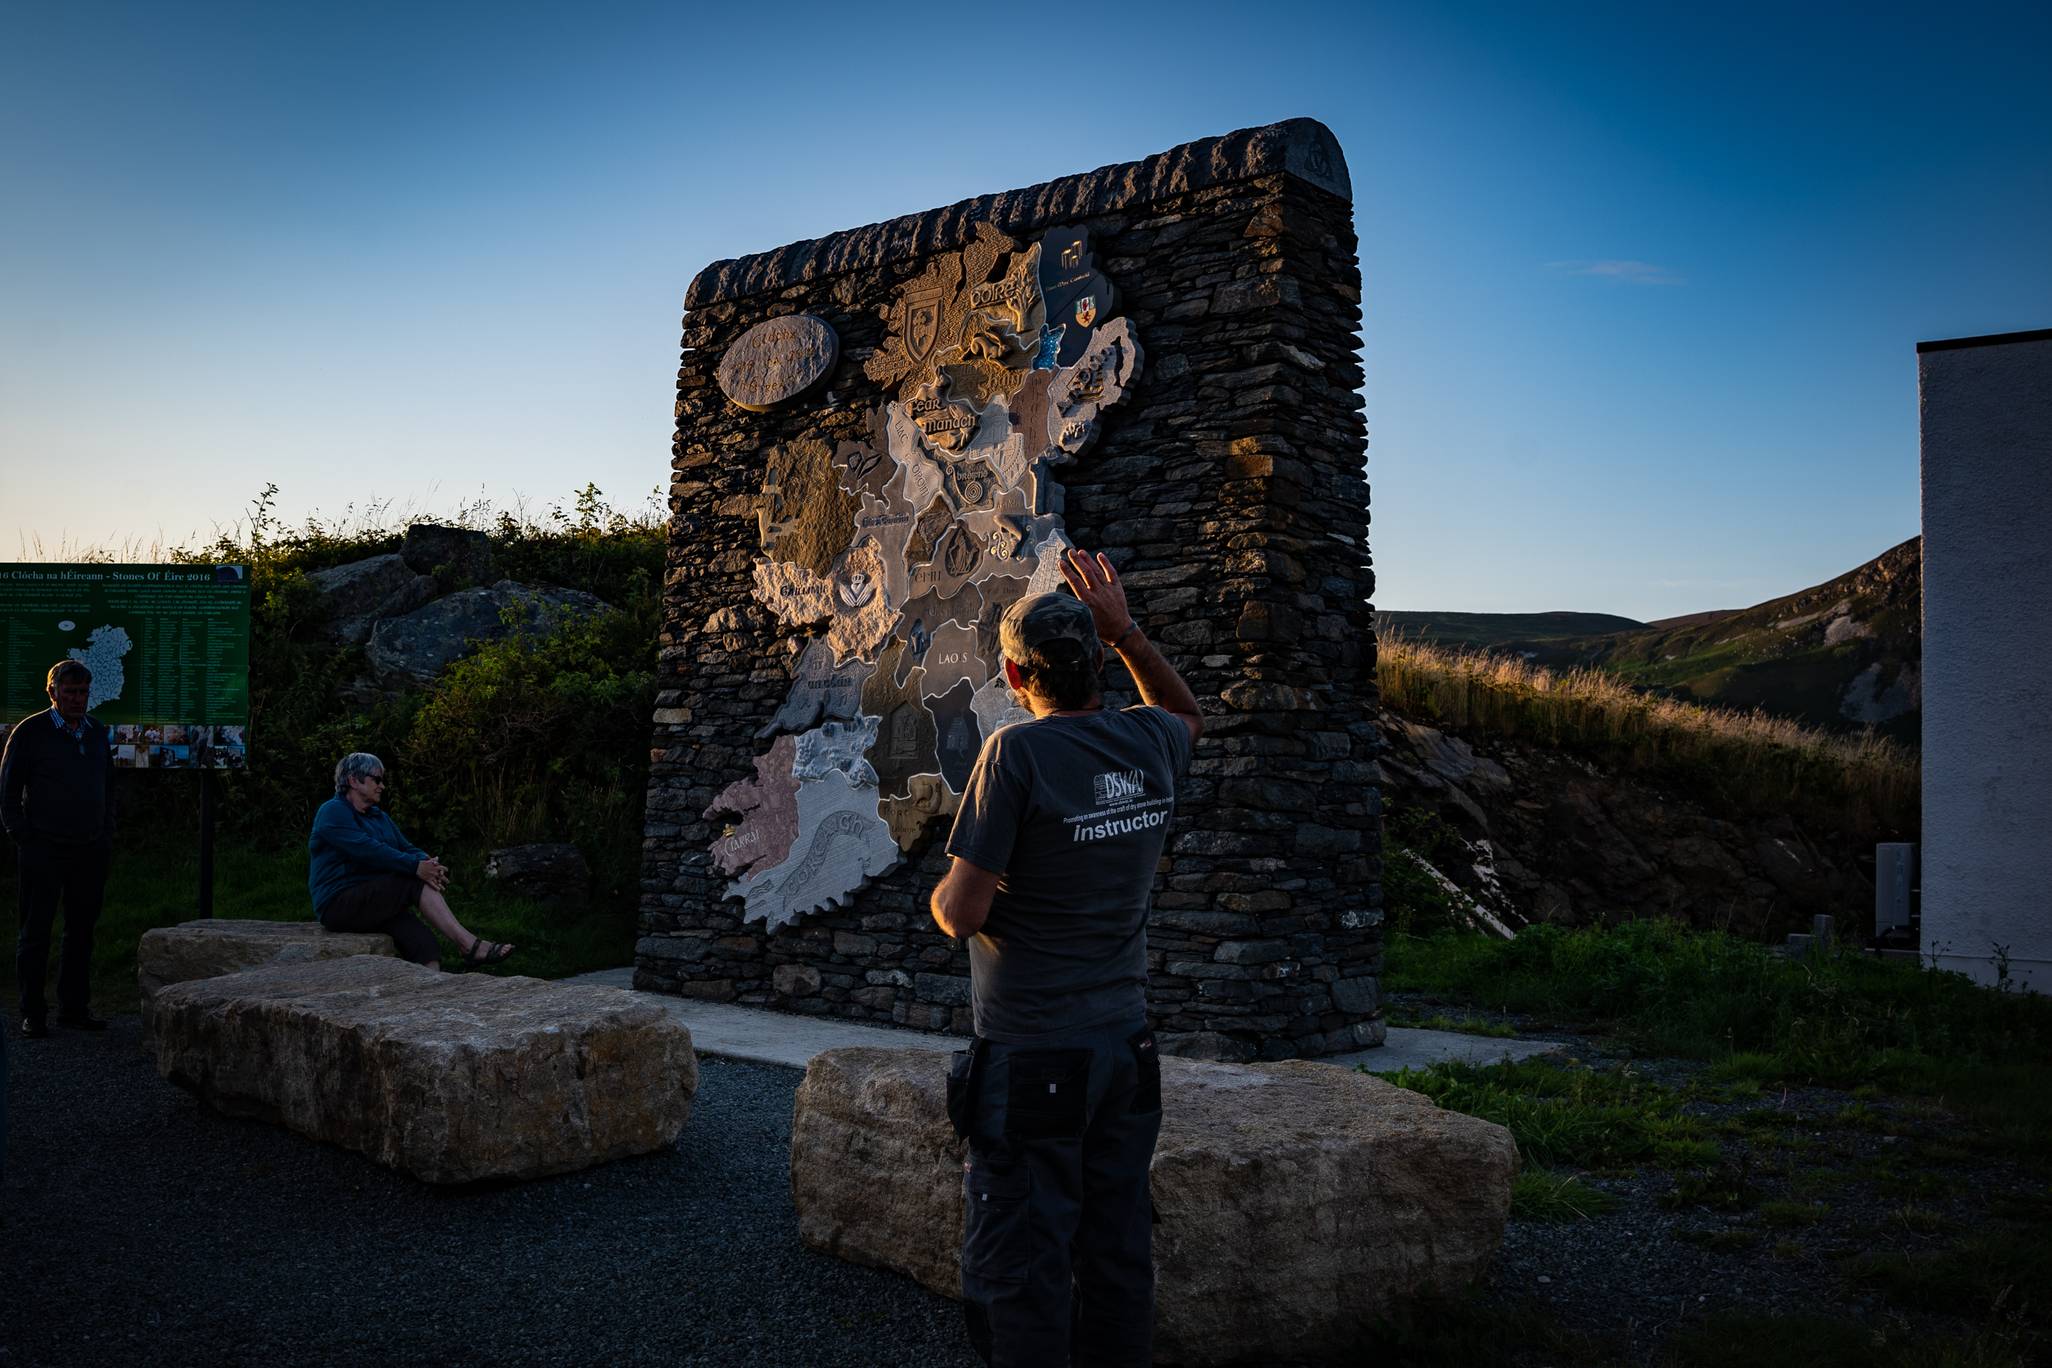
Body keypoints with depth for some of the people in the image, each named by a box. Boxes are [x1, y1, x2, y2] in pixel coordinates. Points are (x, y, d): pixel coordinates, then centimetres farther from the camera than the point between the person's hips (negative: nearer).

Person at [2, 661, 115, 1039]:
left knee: (82, 930, 9)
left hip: (90, 851, 5)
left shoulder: (97, 731, 11)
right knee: (36, 932, 0)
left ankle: (74, 1007, 17)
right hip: (45, 850, -5)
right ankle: (32, 1012, 6)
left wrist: (107, 835, 12)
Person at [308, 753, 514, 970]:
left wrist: (428, 863, -15)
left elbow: (407, 848, 9)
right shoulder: (333, 812, -7)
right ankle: (470, 945, -29)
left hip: (376, 905, 7)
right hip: (338, 905, -7)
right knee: (417, 882, -25)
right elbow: (369, 850, -22)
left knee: (426, 948, -21)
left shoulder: (380, 817, 21)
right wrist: (416, 867, -28)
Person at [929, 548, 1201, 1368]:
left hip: (1030, 1059, -6)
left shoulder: (1017, 754, -16)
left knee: (1022, 1269, 3)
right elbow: (1189, 714, 28)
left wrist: (939, 892, 5)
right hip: (1124, 1046, 6)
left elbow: (963, 914, -17)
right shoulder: (1149, 745, 1)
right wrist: (1127, 632, 21)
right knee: (1118, 1254, 15)